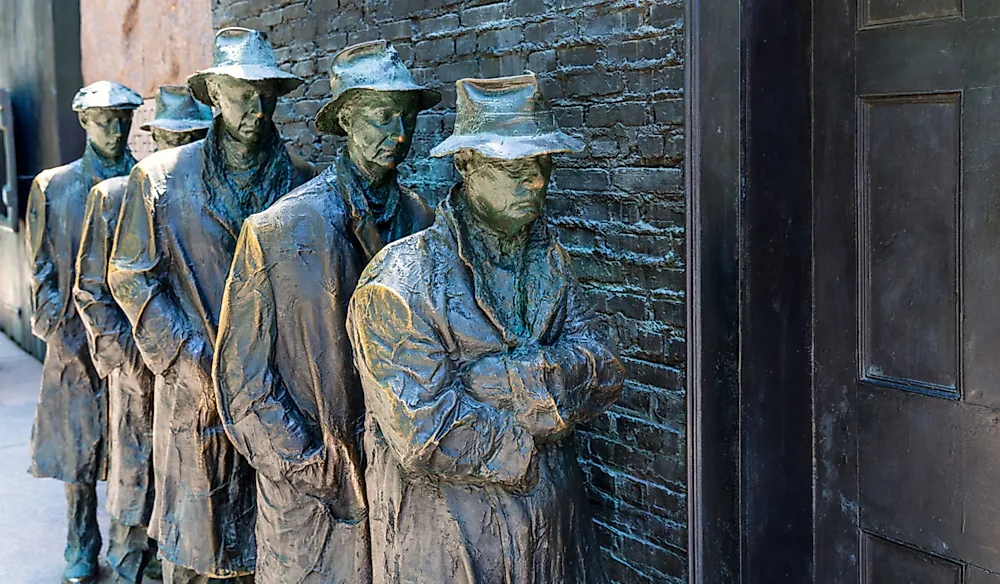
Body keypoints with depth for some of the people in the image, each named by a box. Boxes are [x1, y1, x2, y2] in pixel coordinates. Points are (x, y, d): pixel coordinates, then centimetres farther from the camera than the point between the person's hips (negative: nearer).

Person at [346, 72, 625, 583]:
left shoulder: (549, 261, 5)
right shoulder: (398, 286, -17)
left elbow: (602, 374, -7)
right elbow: (427, 439, -23)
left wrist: (490, 380, -20)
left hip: (556, 527, 6)